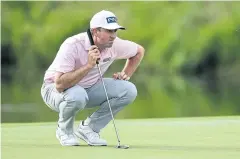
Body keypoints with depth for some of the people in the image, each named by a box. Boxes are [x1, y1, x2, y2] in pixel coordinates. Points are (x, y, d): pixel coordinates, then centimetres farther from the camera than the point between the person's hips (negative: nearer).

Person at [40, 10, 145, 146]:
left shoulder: (115, 44, -13)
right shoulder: (72, 45, -30)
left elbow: (139, 51, 10)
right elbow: (60, 85, -38)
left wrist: (126, 74, -2)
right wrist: (89, 65, -40)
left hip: (90, 88, 6)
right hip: (55, 89, -6)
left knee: (129, 90, -14)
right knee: (77, 94, -42)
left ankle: (89, 128, 0)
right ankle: (65, 131, -8)